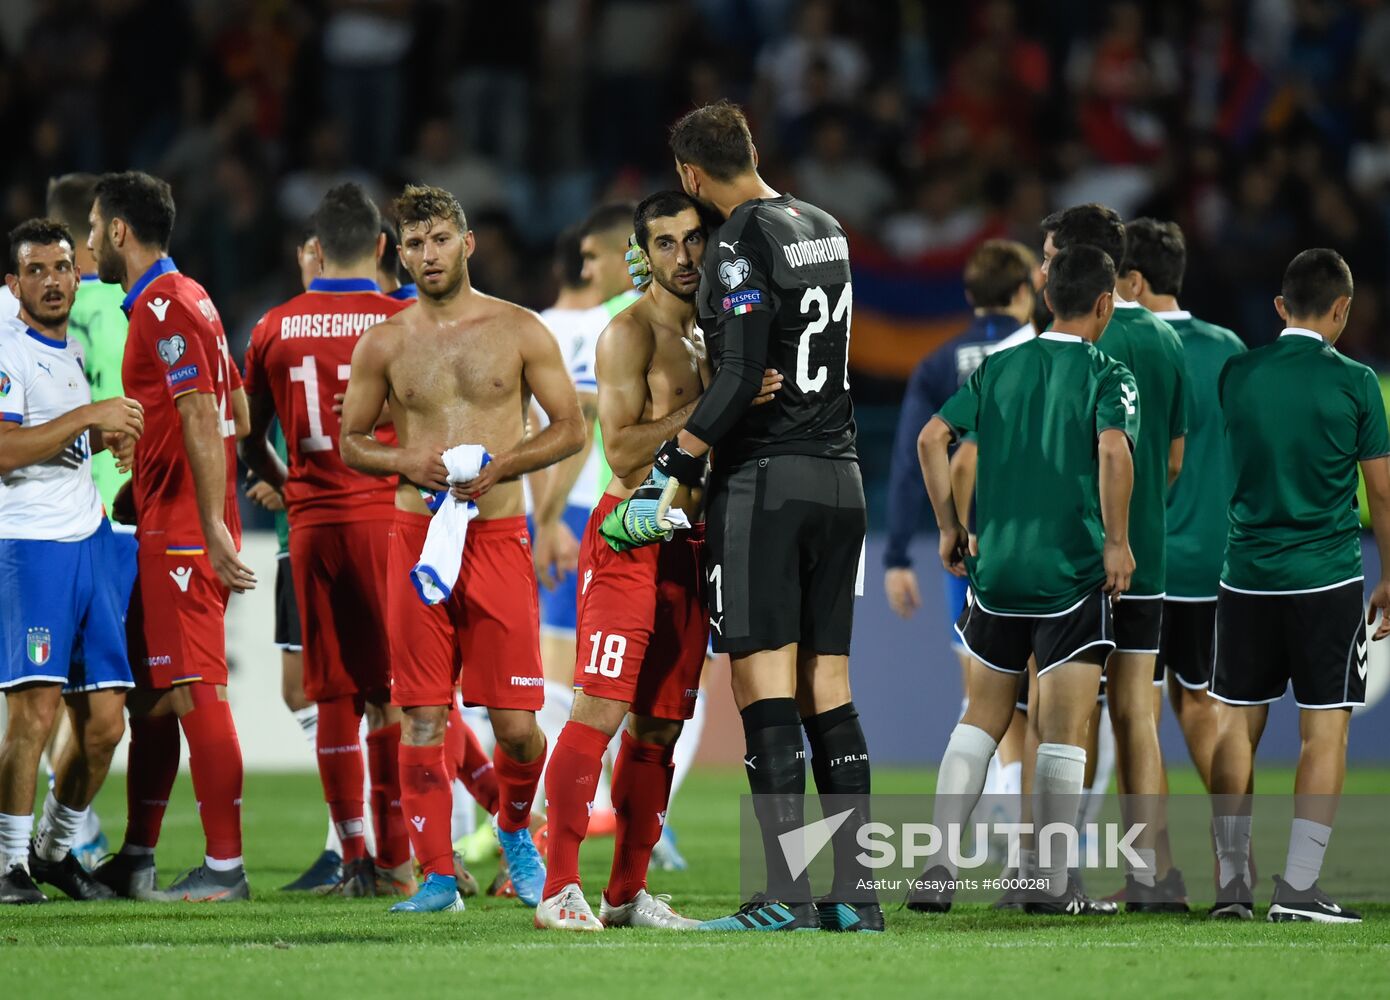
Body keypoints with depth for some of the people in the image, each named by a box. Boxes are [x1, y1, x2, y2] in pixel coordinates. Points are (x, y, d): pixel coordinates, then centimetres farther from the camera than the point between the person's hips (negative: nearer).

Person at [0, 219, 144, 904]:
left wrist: (113, 435, 10)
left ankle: (57, 849, 20)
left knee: (104, 720, 3)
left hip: (91, 541, 7)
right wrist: (89, 418, -20)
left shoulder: (79, 351, 18)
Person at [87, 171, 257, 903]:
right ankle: (136, 857, 20)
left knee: (194, 691, -10)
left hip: (182, 533, -10)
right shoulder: (180, 300, 17)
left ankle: (225, 868, -9)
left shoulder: (166, 310, -14)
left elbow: (202, 420, -21)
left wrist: (214, 528, -24)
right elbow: (222, 410, 21)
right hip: (164, 530, 10)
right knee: (152, 692, 14)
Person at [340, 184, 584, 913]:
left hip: (498, 535, -1)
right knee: (422, 717, -4)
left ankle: (515, 829, 26)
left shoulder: (519, 332, 3)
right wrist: (406, 462, -8)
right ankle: (438, 875, 1)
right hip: (417, 534, 1)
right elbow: (350, 441, 12)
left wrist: (500, 464, -11)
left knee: (515, 723, -4)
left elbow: (570, 429, 5)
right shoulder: (383, 345, 6)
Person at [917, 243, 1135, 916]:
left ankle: (940, 861, 6)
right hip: (1073, 572, -4)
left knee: (982, 716, 15)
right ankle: (1052, 884, 3)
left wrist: (950, 528, 11)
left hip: (995, 567, 4)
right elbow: (1113, 450, -23)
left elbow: (932, 437, 4)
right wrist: (1116, 539, -15)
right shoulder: (1106, 376, -5)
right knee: (1064, 733, 2)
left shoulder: (998, 368, 9)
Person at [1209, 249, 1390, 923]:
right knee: (1325, 731, 0)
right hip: (1327, 579, -3)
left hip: (1246, 576, 3)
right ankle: (1298, 886, -7)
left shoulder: (1237, 375, 3)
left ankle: (1231, 882, 8)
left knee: (1237, 723, 9)